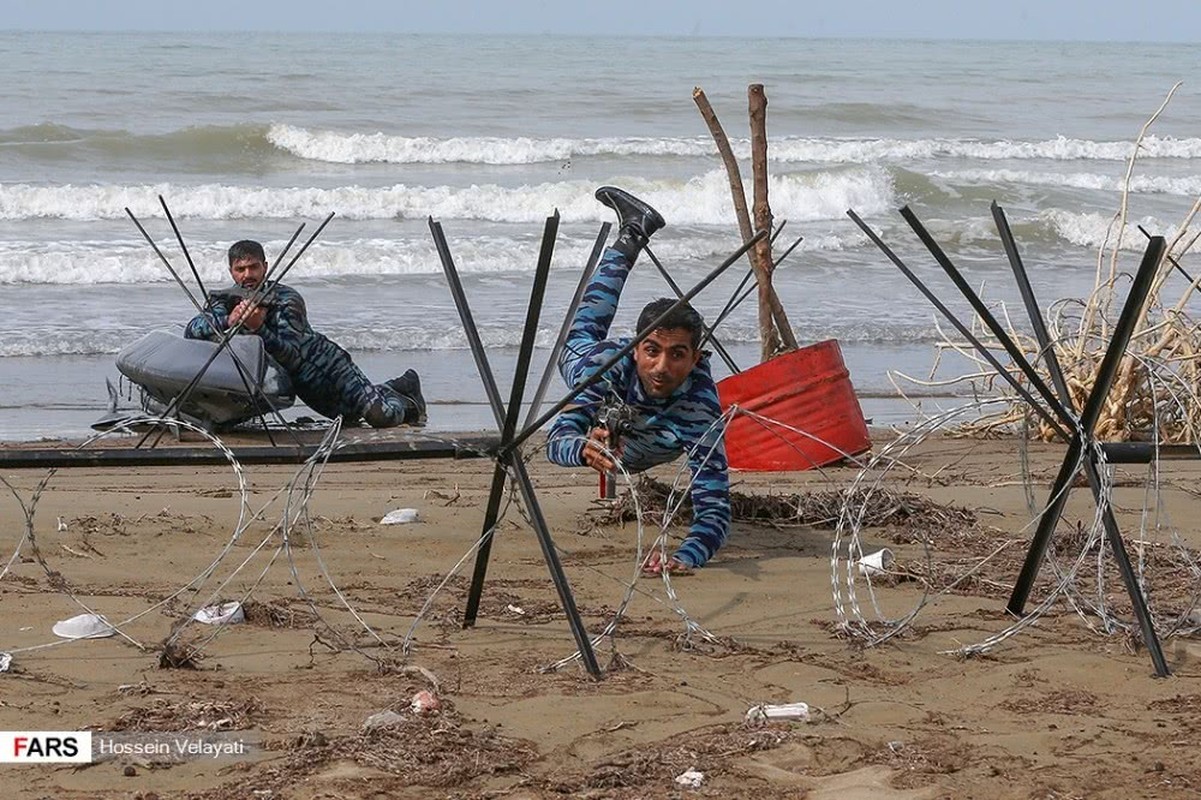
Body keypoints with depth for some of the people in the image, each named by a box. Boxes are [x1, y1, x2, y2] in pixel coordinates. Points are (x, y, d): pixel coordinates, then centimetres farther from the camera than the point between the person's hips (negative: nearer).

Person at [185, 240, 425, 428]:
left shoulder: (287, 299, -25)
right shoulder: (226, 300, -8)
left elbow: (294, 355, -35)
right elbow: (193, 330, -22)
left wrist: (259, 328, -49)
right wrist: (229, 321, -40)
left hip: (322, 366, -6)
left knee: (381, 415, -15)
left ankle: (408, 404, 21)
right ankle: (393, 389, 43)